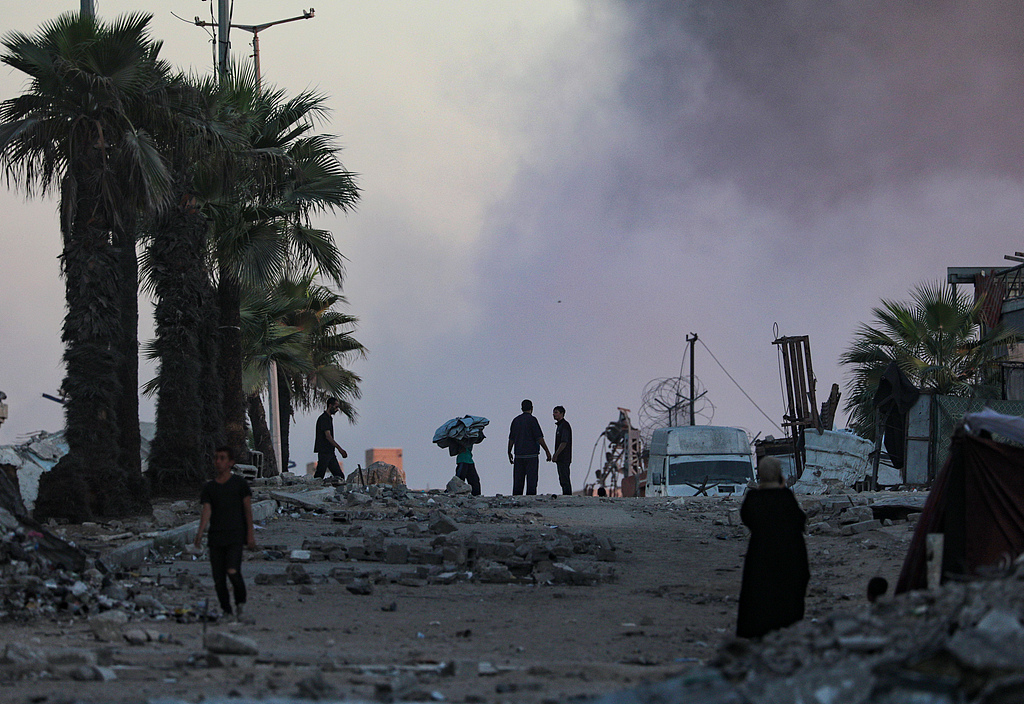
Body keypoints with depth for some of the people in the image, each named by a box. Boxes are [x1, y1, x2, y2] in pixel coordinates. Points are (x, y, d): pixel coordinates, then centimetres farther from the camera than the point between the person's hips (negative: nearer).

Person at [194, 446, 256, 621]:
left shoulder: (239, 483, 4)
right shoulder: (209, 487, 11)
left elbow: (247, 508, 3)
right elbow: (206, 511, 2)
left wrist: (250, 534, -5)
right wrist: (200, 532, -14)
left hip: (235, 536, -4)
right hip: (215, 537, 4)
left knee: (233, 571, -20)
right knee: (218, 578, 1)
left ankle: (240, 603, 4)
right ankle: (226, 610, 14)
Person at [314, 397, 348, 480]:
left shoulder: (329, 418, 18)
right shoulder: (324, 418, -13)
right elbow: (328, 436, -21)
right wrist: (340, 449, -25)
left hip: (330, 452, 10)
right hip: (324, 452, -10)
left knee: (339, 475, 1)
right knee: (319, 476, -8)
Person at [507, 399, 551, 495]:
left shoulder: (516, 420, 9)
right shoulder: (532, 419, -7)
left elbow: (511, 439, 10)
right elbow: (539, 438, -10)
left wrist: (509, 453, 19)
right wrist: (547, 451, -6)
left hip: (518, 454, 5)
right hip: (531, 454, -5)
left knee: (518, 480, 7)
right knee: (531, 479, -4)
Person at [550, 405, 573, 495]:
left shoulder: (564, 425, -13)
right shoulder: (559, 425, 18)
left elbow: (564, 443, -20)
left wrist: (555, 455, -19)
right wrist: (555, 455, 19)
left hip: (564, 458, -10)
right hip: (560, 459, 10)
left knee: (565, 480, -10)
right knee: (562, 480, 11)